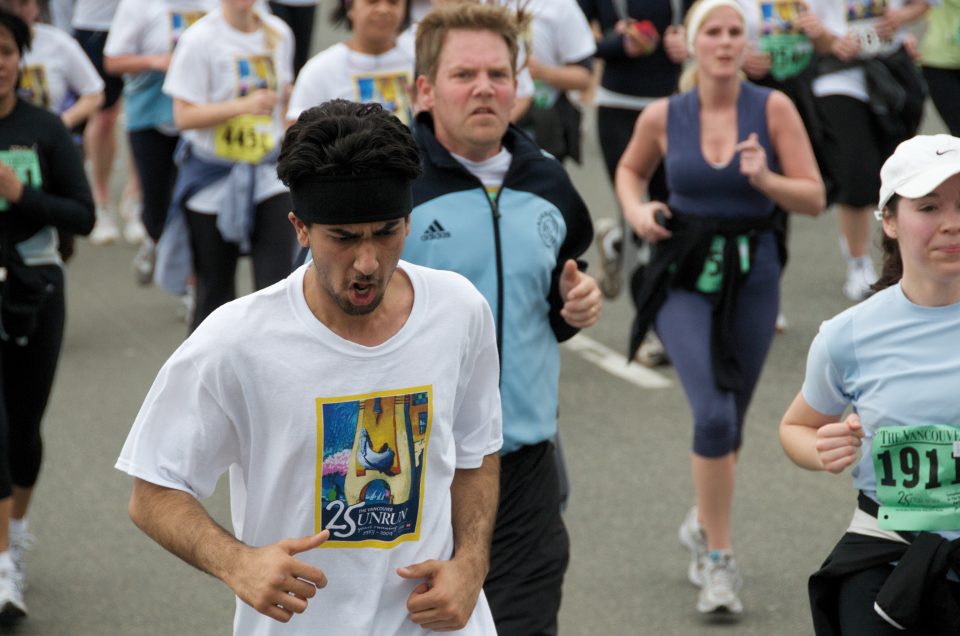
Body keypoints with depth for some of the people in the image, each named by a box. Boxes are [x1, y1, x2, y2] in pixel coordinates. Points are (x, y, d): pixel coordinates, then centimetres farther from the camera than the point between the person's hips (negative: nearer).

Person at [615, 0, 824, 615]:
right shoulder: (663, 117, -2)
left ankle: (703, 524, 42)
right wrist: (636, 210, -2)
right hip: (684, 277, -1)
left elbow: (814, 199, -5)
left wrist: (764, 179, -23)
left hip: (751, 275, 1)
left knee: (730, 422, 14)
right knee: (714, 414, -18)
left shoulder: (774, 108, -6)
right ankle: (719, 557, -4)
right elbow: (630, 170, 18)